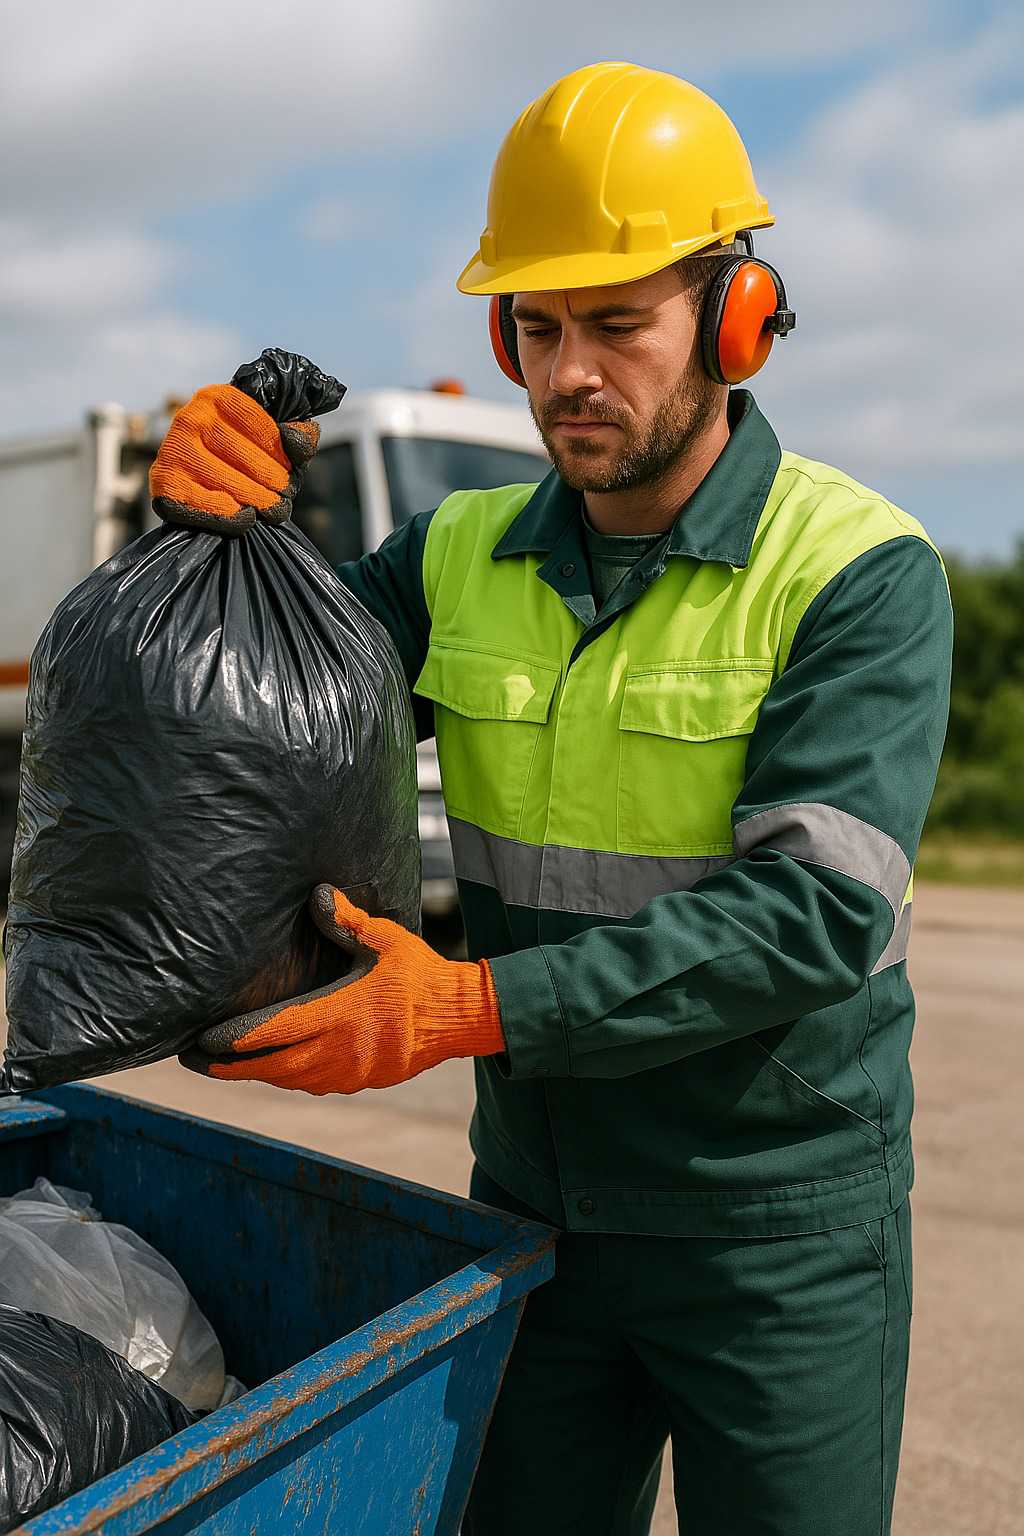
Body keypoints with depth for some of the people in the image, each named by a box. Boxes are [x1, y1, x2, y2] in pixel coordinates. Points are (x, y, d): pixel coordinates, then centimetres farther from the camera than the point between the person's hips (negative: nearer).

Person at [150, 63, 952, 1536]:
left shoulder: (863, 575, -15)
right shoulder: (464, 556, 0)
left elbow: (816, 912, -25)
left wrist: (472, 1009, -32)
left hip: (780, 1233, -3)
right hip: (537, 1202, 4)